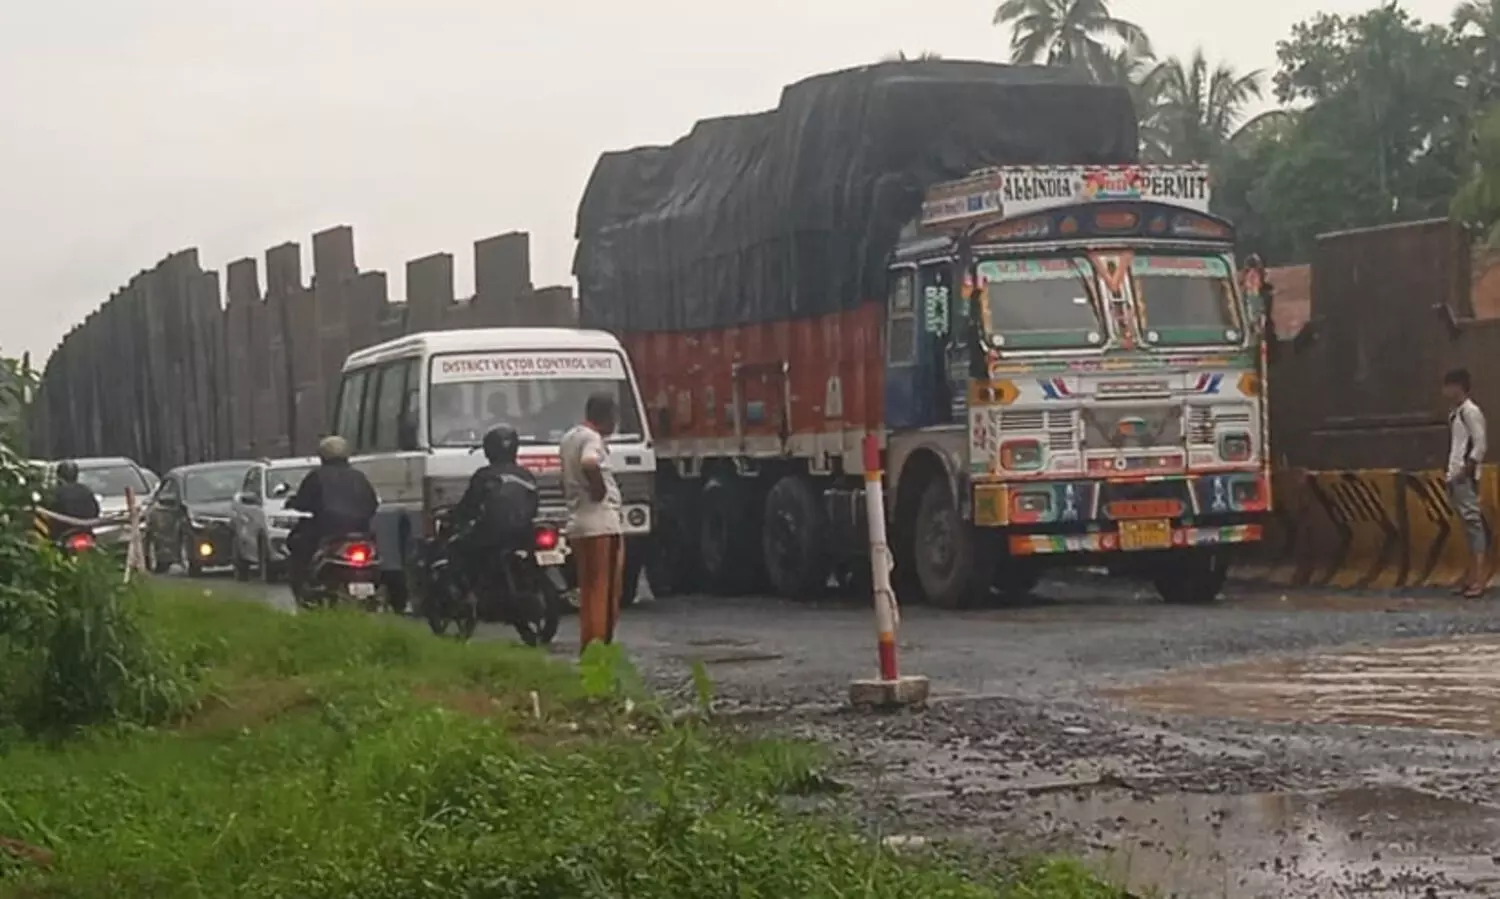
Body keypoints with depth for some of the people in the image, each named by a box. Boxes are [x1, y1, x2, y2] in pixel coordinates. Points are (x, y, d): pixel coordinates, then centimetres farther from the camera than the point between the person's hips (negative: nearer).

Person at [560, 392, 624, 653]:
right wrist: (599, 490, -18)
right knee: (605, 592, -7)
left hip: (578, 526, 10)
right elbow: (589, 465, -33)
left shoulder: (569, 438, 18)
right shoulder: (592, 439, -12)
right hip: (602, 525, -10)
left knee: (589, 592, 13)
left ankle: (588, 649, 16)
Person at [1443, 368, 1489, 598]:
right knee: (1467, 524, 10)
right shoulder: (1454, 412, 16)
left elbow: (1480, 445, -16)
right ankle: (1470, 576, 12)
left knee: (1473, 522, -10)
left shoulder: (1471, 411, -11)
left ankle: (1479, 578, -12)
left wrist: (1465, 471, -17)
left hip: (1465, 477, -9)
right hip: (1454, 476, 9)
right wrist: (1449, 471, 11)